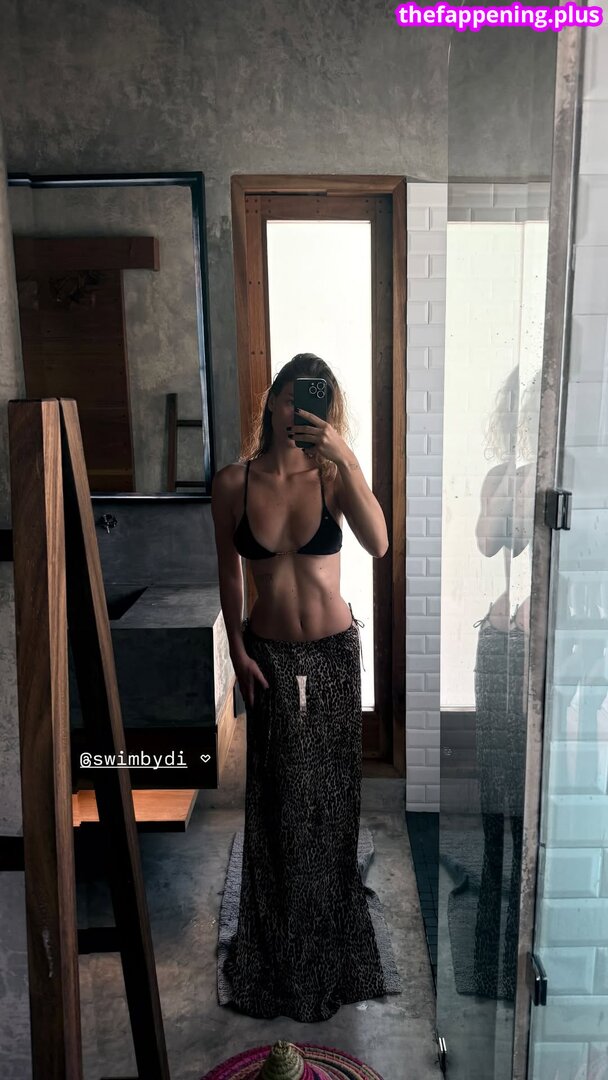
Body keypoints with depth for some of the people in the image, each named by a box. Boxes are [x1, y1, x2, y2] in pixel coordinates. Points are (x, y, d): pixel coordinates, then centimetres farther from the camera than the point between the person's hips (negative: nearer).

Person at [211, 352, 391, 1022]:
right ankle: (281, 947, 36)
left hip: (334, 651, 0)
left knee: (330, 791, 14)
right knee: (279, 798, 10)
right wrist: (238, 652, -2)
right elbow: (229, 572, 1)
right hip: (269, 655, 0)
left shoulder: (331, 476, -9)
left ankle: (328, 940, 41)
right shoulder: (233, 482, -7)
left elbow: (378, 545, -26)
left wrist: (345, 456, -31)